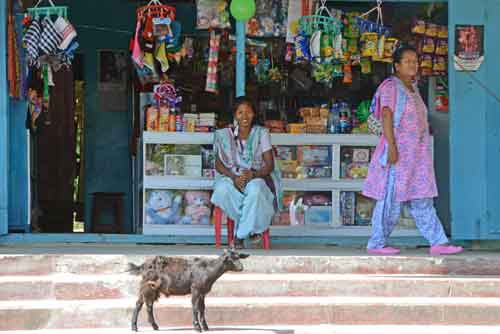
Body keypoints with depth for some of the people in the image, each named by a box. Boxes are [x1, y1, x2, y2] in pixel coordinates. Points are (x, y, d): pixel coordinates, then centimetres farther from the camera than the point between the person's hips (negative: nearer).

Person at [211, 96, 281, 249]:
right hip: (231, 177, 1)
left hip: (257, 177, -1)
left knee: (255, 189, -39)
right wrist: (234, 177, -18)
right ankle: (252, 228, -20)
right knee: (223, 189, -36)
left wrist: (253, 174, -22)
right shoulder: (224, 135, 4)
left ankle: (240, 234, -22)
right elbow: (218, 164, 2)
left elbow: (270, 165, -1)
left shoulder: (261, 133, 2)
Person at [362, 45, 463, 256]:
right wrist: (391, 147, -25)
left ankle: (438, 243, 2)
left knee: (422, 200, 5)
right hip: (398, 151, -9)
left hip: (416, 154, 9)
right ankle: (376, 244, 5)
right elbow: (386, 116, -18)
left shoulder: (412, 89, 17)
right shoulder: (391, 86, -9)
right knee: (391, 198, -4)